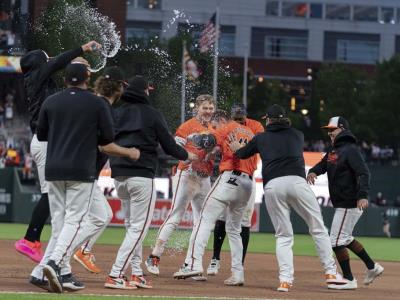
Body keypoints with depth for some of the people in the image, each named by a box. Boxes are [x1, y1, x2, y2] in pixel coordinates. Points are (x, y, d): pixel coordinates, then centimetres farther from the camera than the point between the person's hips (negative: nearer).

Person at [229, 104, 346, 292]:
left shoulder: (261, 138, 19)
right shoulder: (298, 135, 21)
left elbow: (242, 153, 33)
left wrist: (236, 148, 59)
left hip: (271, 186, 1)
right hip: (296, 181, -1)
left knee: (283, 235, 7)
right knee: (318, 229, 6)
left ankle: (285, 279, -7)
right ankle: (330, 272, -1)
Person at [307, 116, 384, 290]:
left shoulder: (350, 150, -15)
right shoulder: (333, 150, 16)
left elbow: (363, 173, -24)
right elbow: (322, 165, 17)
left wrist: (363, 195, -38)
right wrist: (312, 172, -8)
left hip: (350, 204, -11)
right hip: (342, 204, 11)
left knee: (337, 240, -8)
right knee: (345, 238, 21)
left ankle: (349, 280, -2)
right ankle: (372, 267, 28)